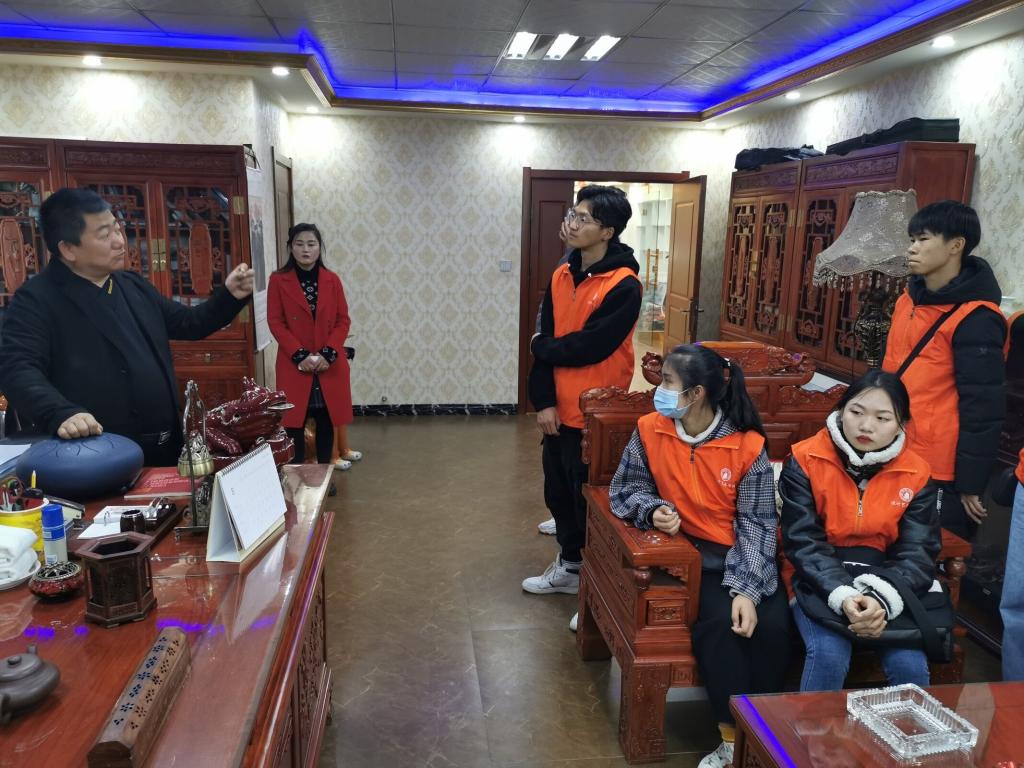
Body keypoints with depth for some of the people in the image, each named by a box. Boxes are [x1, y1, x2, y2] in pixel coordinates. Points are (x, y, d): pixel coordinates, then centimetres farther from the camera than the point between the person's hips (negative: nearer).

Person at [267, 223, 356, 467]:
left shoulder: (332, 280, 5)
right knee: (294, 423, 1)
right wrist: (300, 355, -13)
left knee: (326, 422, 8)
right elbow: (275, 322, -4)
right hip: (294, 364, -2)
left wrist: (328, 353, -10)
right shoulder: (278, 280, -1)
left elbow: (343, 320, 3)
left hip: (329, 364, 2)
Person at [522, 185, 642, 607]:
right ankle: (569, 564, 39)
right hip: (559, 410, 7)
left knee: (591, 501, 4)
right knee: (558, 491, 18)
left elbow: (590, 347, -22)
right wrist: (544, 400, -6)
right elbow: (547, 340, 3)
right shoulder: (562, 276, 7)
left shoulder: (623, 285, -16)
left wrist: (541, 346, -5)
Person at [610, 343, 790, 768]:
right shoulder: (649, 430, -7)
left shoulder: (748, 445, -12)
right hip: (690, 554, 0)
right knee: (719, 622, -25)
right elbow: (624, 488, 3)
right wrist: (652, 509, -19)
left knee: (772, 625, -23)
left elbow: (758, 522, -10)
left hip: (746, 557, 0)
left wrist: (747, 588, -20)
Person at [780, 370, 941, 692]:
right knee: (830, 655, -27)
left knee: (909, 663, -20)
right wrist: (842, 596, -28)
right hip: (821, 582, -2)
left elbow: (917, 551, -5)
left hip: (885, 584, 3)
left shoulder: (916, 474, -1)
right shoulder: (805, 460, -9)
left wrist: (882, 599, -25)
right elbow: (802, 542, -13)